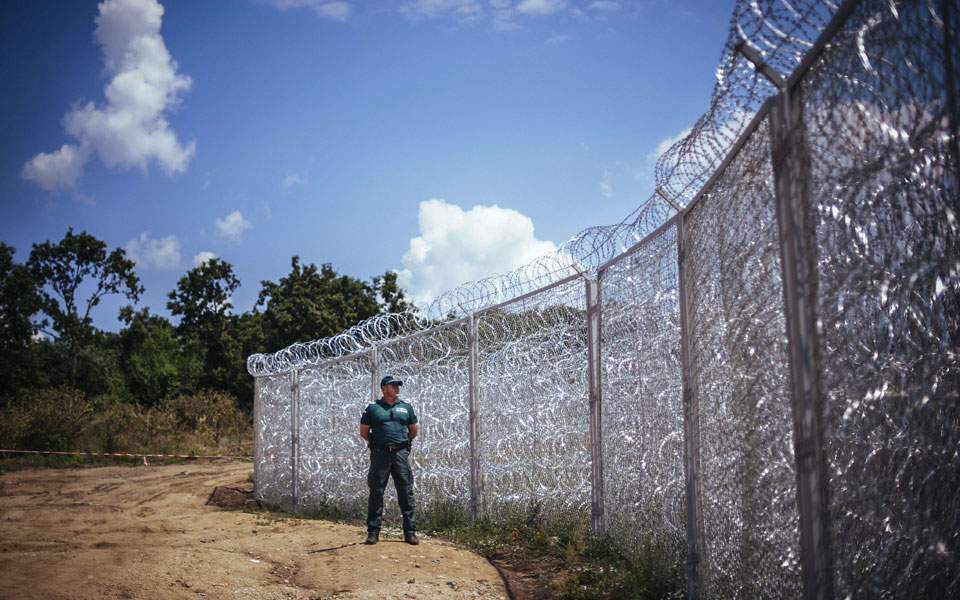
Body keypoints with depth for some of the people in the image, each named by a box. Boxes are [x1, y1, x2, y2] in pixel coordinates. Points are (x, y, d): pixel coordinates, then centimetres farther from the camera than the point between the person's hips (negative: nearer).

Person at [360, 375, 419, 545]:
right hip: (379, 454, -2)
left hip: (401, 454, 2)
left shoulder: (406, 407, 11)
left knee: (406, 493, 1)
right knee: (376, 492, 1)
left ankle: (410, 532, 6)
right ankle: (373, 532, 8)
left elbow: (414, 430, 21)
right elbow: (363, 432, 11)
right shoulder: (372, 408, 3)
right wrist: (377, 442, 12)